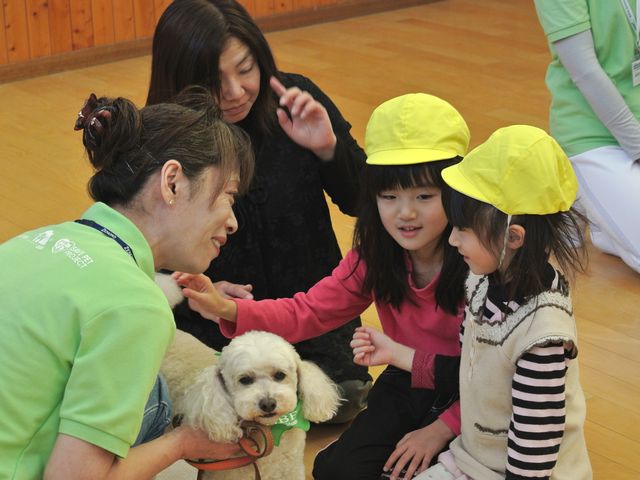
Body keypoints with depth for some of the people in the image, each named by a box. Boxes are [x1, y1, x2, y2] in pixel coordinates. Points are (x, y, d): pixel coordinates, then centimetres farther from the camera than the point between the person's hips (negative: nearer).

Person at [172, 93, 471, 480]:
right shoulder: (373, 255, -5)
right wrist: (228, 309, -24)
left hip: (472, 398, -5)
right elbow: (309, 311, -9)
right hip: (406, 387, 5)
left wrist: (441, 429, -17)